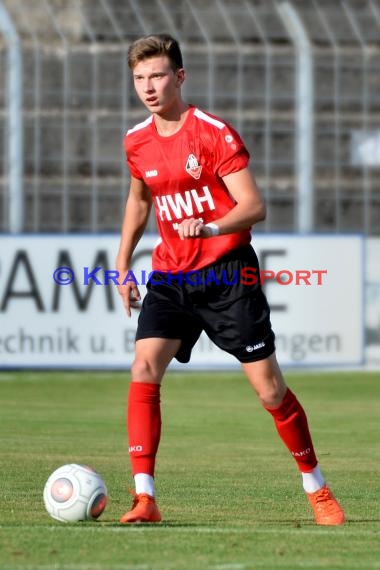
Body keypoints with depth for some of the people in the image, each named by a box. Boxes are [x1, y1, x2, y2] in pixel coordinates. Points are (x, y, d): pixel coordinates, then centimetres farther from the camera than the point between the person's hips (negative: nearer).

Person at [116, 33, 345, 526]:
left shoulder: (214, 134, -12)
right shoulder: (137, 142, 6)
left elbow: (254, 207, -17)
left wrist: (210, 228, -34)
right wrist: (123, 263, 21)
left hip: (227, 272, -4)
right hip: (170, 276, 5)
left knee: (269, 387, -3)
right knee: (143, 370, -17)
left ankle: (317, 489, 17)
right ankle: (144, 499, -17)